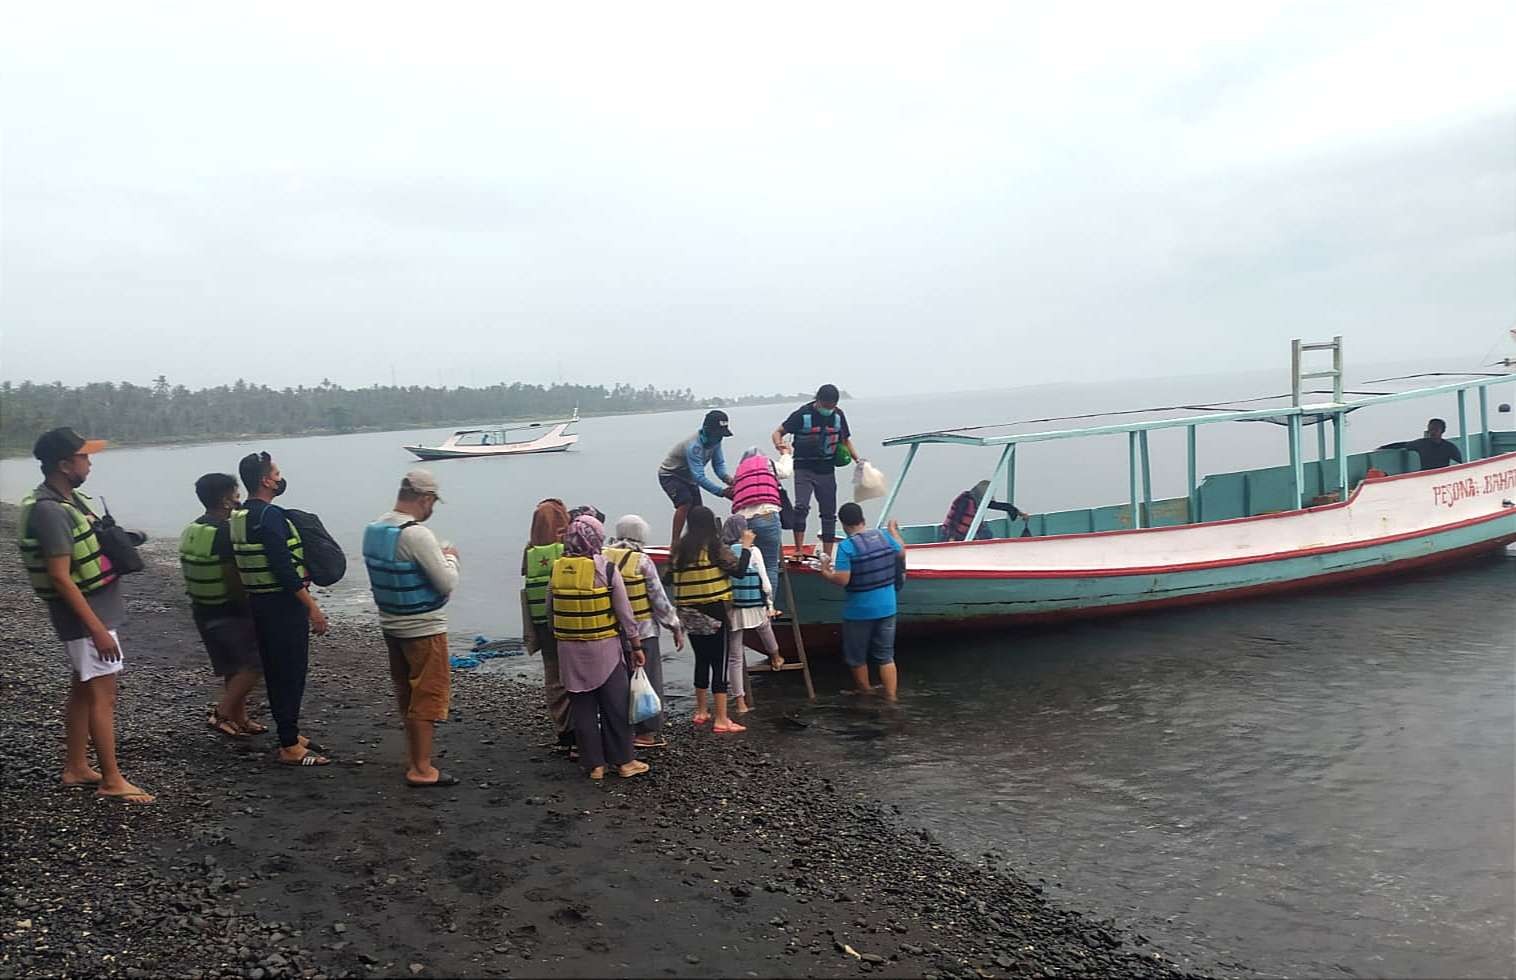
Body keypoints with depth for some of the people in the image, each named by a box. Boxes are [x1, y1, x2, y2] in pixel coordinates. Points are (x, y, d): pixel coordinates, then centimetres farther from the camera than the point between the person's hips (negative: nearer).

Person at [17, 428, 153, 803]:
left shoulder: (68, 498, 8)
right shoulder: (49, 510, -22)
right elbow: (61, 577, -25)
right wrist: (97, 628, -25)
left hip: (94, 609, 10)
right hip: (85, 615, -10)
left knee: (83, 689, 16)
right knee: (103, 694, -5)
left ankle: (76, 768, 27)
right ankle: (112, 780, 2)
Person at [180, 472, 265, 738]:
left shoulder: (191, 530, 7)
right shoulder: (225, 532, -21)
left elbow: (191, 574, 14)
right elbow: (233, 581, -22)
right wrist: (251, 607, -9)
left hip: (202, 611, 9)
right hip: (229, 612, -9)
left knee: (232, 668, 17)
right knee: (255, 664, 1)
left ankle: (239, 719, 23)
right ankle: (223, 713, -4)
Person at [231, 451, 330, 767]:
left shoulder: (239, 516, 11)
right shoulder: (270, 515, -19)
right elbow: (284, 568, -24)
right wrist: (312, 607, -20)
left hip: (260, 601, 10)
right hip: (282, 603, -10)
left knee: (276, 671, 16)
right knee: (290, 672, -4)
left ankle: (290, 734, 27)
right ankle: (290, 747, 1)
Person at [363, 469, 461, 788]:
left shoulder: (373, 530, 2)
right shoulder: (417, 534, -23)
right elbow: (448, 583, -19)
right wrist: (450, 557, 0)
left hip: (391, 625, 8)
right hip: (423, 629, -8)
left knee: (406, 693, 19)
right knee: (429, 697, 2)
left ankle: (414, 756, 31)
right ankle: (421, 769, 7)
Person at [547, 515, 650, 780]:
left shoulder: (557, 569, -1)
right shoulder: (605, 568, -12)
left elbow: (550, 610, 7)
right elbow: (624, 612, -8)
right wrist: (636, 645, 2)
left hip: (570, 649, 3)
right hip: (604, 648, -3)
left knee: (582, 706, 9)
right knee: (615, 705, 8)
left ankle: (594, 764, 14)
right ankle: (623, 761, 15)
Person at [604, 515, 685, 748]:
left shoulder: (603, 557, -3)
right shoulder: (642, 561, -13)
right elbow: (659, 599, -9)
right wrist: (676, 627, 1)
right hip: (643, 630, -4)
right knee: (648, 680, 7)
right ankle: (647, 731, 10)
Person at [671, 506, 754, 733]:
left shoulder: (679, 549, 5)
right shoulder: (715, 547, -10)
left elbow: (676, 577, 9)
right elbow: (739, 571, -11)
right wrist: (746, 547, 0)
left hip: (688, 614, 6)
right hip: (713, 612, -6)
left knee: (701, 660, 19)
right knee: (719, 663, -1)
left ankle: (700, 712, 28)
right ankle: (721, 720, -2)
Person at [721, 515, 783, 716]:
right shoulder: (753, 551, -8)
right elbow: (765, 582, -6)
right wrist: (770, 605, 6)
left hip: (731, 610, 1)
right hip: (754, 608, -1)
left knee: (735, 657, 6)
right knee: (766, 631, 33)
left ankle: (740, 702, 8)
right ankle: (775, 658, 58)